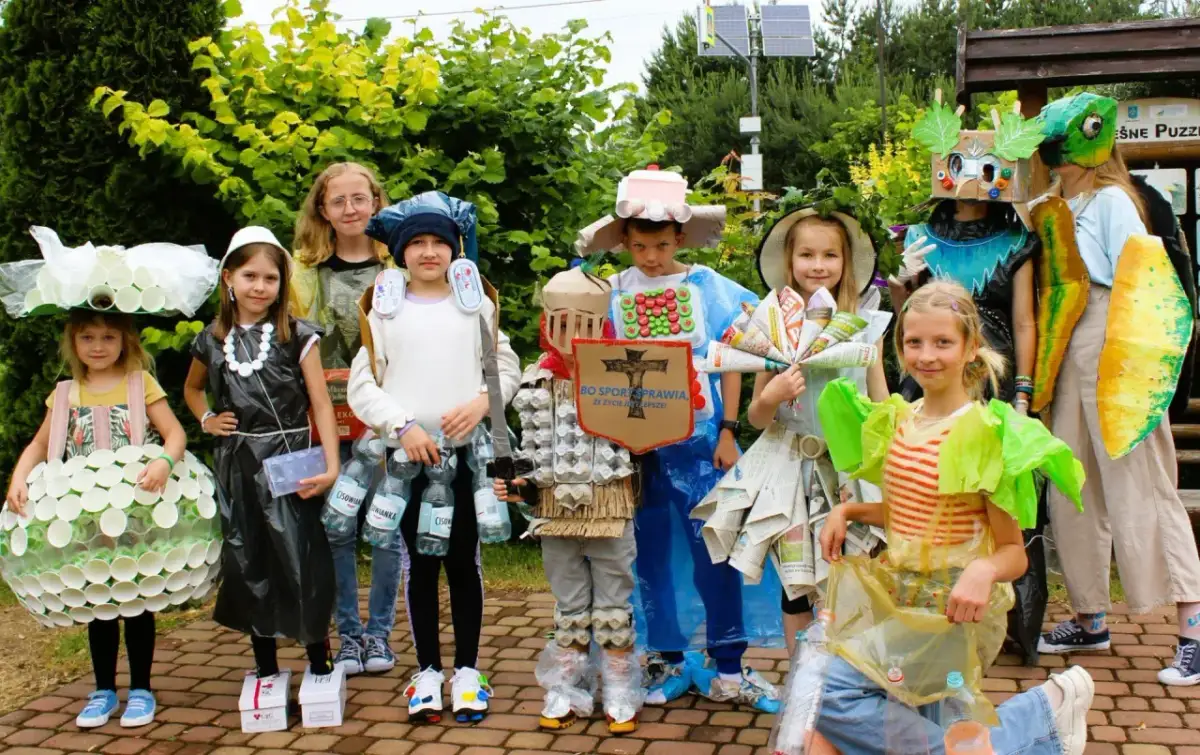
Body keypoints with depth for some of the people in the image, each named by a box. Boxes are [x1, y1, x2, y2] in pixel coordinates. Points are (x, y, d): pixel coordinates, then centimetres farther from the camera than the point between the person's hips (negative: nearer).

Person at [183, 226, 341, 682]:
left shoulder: (296, 336, -4)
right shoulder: (213, 341, 7)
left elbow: (321, 403, -7)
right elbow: (192, 388, 27)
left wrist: (331, 465, -17)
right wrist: (206, 419, 7)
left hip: (289, 460, -4)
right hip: (237, 466, 4)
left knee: (302, 559, -6)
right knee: (247, 563, 9)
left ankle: (319, 661, 10)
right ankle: (265, 666, 22)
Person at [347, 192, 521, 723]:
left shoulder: (475, 303, 6)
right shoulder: (383, 308, 3)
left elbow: (507, 365, 8)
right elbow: (362, 385, 1)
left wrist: (482, 401, -11)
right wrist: (402, 426, -12)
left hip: (467, 451, 0)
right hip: (407, 455, 0)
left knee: (464, 562, 6)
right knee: (419, 565, 7)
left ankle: (466, 670, 17)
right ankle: (428, 670, 19)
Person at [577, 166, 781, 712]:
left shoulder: (707, 287, -1)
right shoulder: (612, 294, 2)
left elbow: (730, 362, 2)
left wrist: (728, 431, -3)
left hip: (699, 440, -1)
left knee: (714, 549, 1)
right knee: (652, 552, 10)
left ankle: (726, 669, 11)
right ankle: (668, 661, 23)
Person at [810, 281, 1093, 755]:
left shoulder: (985, 433, -15)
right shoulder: (897, 419, 5)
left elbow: (1014, 551, -13)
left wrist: (984, 570, -34)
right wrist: (847, 511, 2)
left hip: (952, 608, -7)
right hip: (895, 597, 7)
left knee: (833, 692, -21)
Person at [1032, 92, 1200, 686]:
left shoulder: (1111, 200, -7)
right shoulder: (1062, 207, 15)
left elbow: (1136, 285, -14)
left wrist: (1125, 364, -20)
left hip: (1113, 355, -8)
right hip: (1069, 358, 8)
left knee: (1141, 490, -8)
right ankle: (1090, 620, 22)